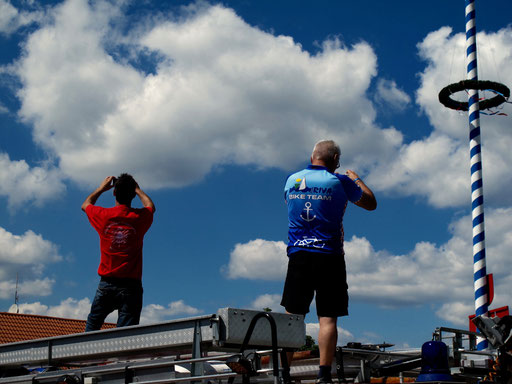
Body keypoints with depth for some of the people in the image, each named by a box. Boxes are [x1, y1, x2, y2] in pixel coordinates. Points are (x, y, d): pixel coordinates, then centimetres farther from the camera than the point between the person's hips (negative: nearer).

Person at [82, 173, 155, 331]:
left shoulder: (103, 216, -1)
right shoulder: (140, 217, -3)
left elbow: (85, 205, 24)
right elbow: (150, 206, 24)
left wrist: (101, 188, 36)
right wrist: (137, 189, 36)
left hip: (106, 283, 1)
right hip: (131, 285, -1)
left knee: (92, 324, 18)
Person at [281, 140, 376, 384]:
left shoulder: (291, 180, 9)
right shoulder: (339, 182, -2)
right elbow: (371, 204, 12)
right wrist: (356, 179, 28)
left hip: (298, 256, 3)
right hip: (328, 256, -3)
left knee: (291, 317, 5)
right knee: (328, 318, -2)